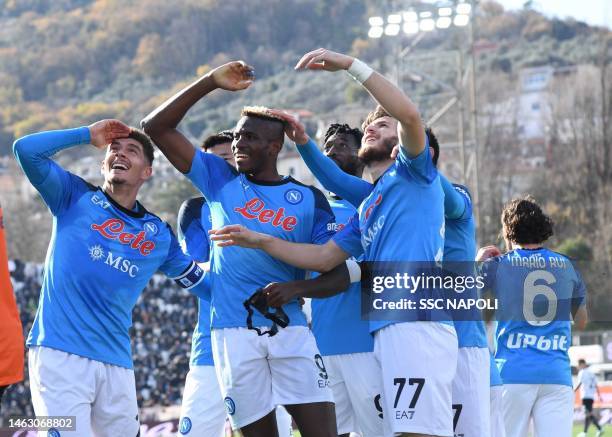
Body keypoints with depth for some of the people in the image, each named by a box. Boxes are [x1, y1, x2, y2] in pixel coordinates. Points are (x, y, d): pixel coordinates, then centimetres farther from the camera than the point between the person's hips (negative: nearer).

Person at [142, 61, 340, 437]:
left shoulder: (309, 199, 7)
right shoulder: (220, 180, 11)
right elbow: (156, 128, 8)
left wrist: (294, 289, -14)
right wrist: (211, 82, 1)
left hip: (290, 331, -1)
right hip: (233, 333, 1)